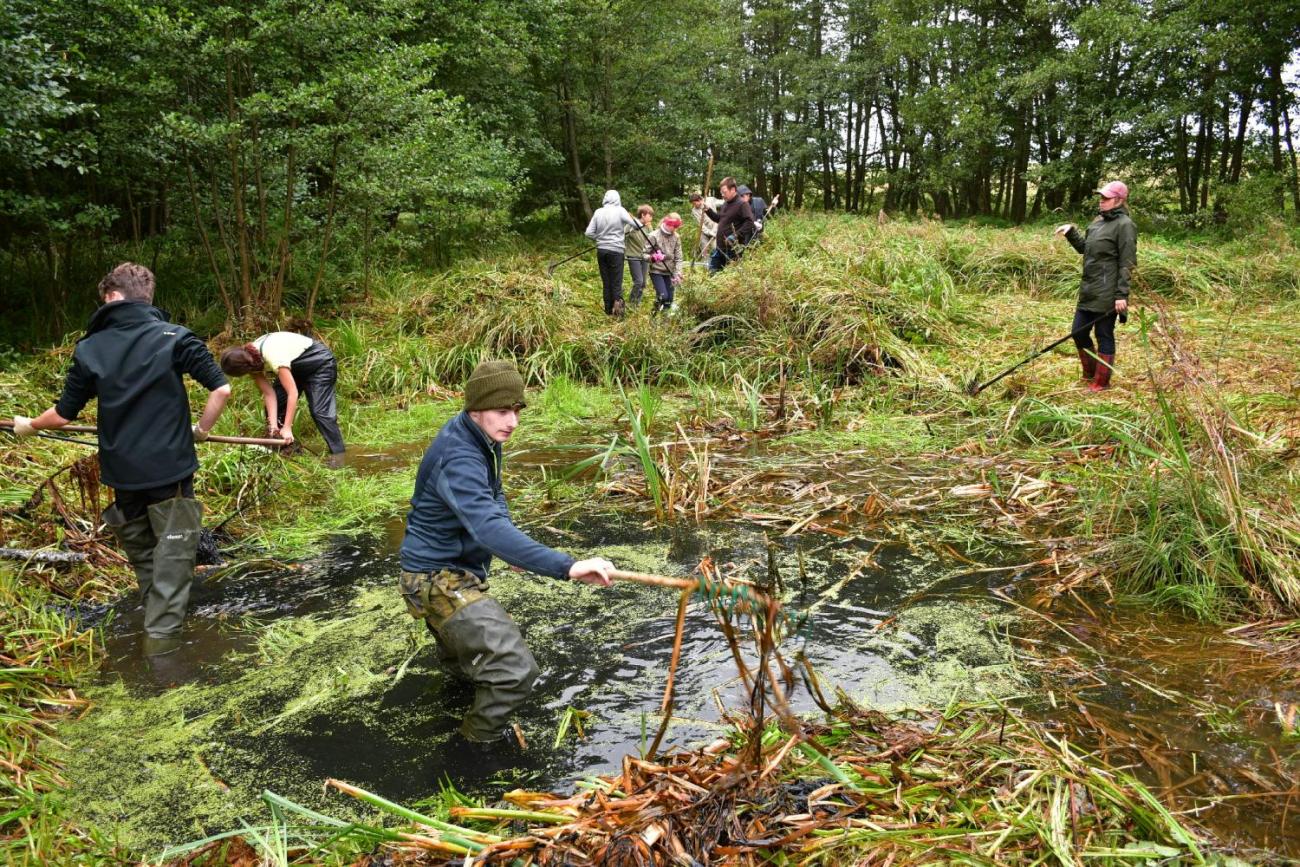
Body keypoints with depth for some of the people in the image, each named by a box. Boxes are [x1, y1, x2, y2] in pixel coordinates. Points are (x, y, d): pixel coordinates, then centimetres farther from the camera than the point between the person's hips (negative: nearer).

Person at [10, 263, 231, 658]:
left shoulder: (89, 348, 1)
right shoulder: (174, 337, -8)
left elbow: (63, 414, 8)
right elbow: (221, 389, -13)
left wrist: (29, 425, 29)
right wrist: (202, 429, 5)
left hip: (122, 473, 4)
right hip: (170, 469, -3)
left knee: (141, 557, 23)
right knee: (172, 559, 3)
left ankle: (158, 623, 36)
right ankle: (161, 640, -1)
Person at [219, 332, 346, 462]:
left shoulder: (272, 355, -39)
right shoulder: (251, 359, -16)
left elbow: (292, 393, -37)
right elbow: (269, 394, -15)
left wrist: (287, 428, -37)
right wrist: (273, 425, -24)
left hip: (319, 362, -8)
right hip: (296, 367, 8)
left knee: (320, 410, -19)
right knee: (272, 406, 0)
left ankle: (337, 453, -13)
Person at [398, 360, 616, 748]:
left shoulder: (483, 439, 0)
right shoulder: (459, 459, -31)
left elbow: (492, 499, 17)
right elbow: (490, 529, -47)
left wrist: (510, 543, 1)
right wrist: (568, 567, -56)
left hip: (457, 569, 10)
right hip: (438, 578, -9)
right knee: (515, 671, -21)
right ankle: (480, 744, 0)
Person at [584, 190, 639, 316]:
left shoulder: (598, 212, 3)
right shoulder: (620, 211, -7)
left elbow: (588, 233, 2)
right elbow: (637, 225, -7)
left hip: (601, 250, 3)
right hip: (616, 251, -3)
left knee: (606, 282, 10)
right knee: (616, 281, 0)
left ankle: (609, 310, 12)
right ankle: (617, 301, -24)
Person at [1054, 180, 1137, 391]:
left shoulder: (1124, 225, -11)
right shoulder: (1098, 221, 13)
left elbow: (1127, 264, -14)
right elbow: (1084, 247, 23)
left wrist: (1121, 295, -18)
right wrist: (1071, 232, 7)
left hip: (1107, 294, -8)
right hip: (1088, 290, 8)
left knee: (1104, 336, 2)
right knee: (1079, 332, 13)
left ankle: (1101, 382, 12)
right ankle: (1090, 374, 31)